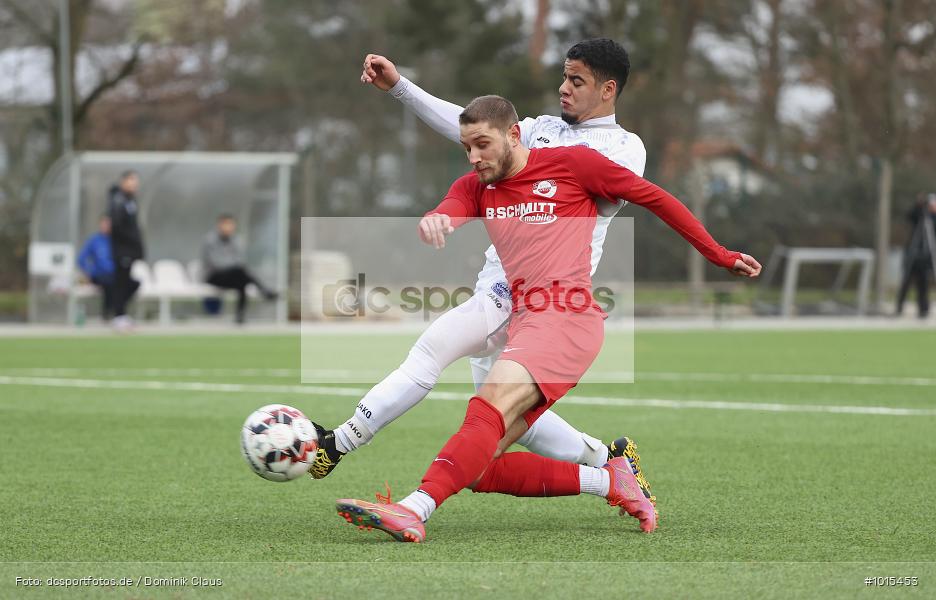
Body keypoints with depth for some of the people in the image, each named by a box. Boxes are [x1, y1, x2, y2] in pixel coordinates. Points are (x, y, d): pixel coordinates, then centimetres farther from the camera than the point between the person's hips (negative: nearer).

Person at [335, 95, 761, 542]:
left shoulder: (572, 163, 4)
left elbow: (653, 198, 12)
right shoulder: (475, 188, 17)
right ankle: (610, 481, 2)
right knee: (480, 468, -5)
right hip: (524, 323, 7)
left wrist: (719, 255, 16)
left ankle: (415, 510, -48)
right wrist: (429, 224, -31)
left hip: (566, 318, -7)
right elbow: (442, 219, -4)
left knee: (490, 408, -31)